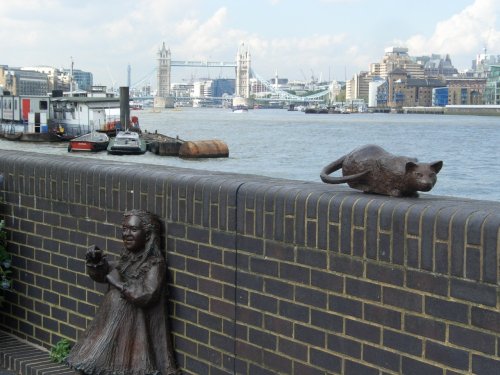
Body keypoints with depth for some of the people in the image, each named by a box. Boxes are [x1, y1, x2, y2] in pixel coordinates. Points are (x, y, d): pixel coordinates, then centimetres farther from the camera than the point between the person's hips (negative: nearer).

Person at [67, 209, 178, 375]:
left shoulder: (155, 263, -12)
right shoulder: (127, 258, 10)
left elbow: (146, 295, -25)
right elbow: (100, 274, 21)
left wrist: (119, 283, -14)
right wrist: (95, 260, 0)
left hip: (133, 332, -8)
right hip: (111, 327, 8)